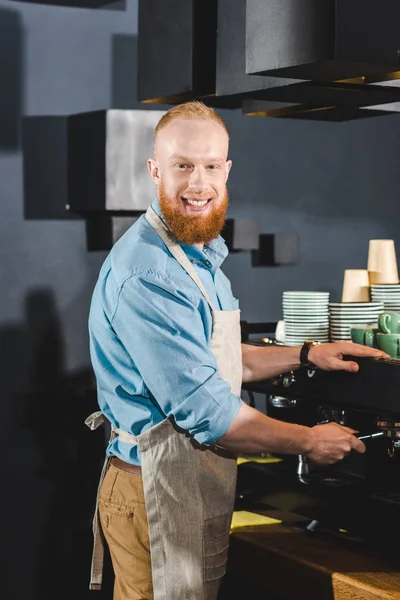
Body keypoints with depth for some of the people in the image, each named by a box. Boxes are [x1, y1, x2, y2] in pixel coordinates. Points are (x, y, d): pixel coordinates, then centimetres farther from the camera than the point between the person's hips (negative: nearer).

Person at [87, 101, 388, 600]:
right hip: (155, 496, -10)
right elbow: (207, 411, -23)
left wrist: (307, 355, 12)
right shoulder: (146, 274, -23)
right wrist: (308, 441, -11)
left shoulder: (198, 256, 12)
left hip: (197, 491, 10)